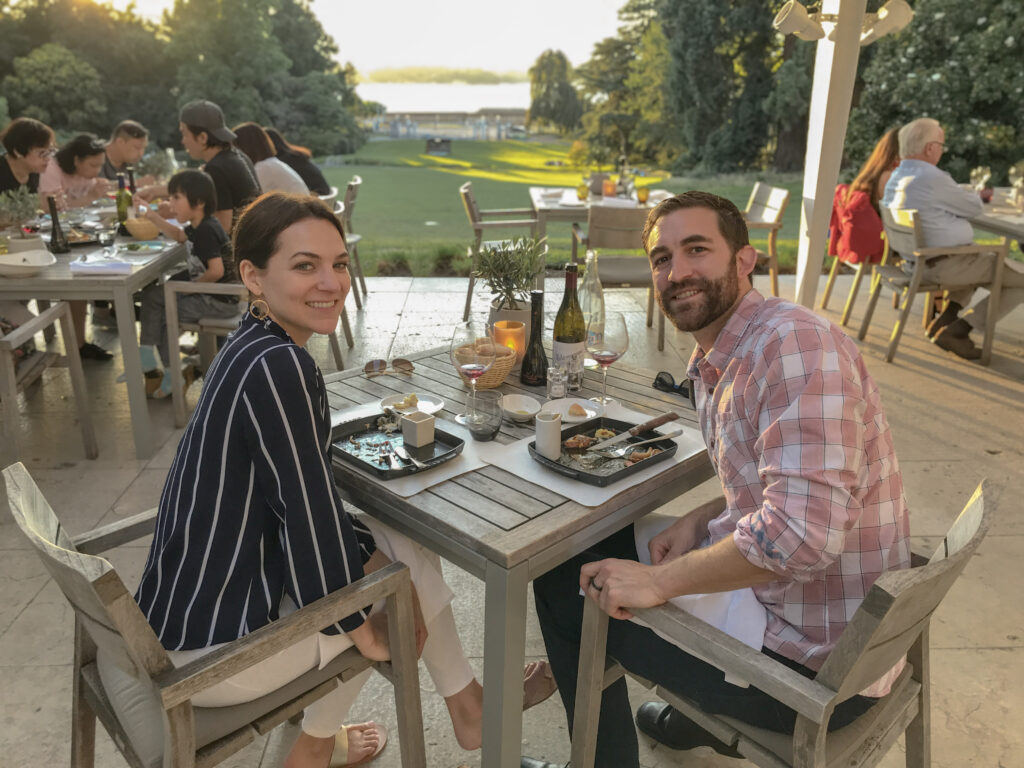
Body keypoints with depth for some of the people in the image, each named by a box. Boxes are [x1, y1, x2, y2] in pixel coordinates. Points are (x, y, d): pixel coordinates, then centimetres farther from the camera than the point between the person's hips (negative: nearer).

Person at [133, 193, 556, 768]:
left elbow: (306, 504, 7)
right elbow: (310, 516, -22)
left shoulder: (255, 347, 2)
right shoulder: (276, 367, -26)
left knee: (405, 545, 10)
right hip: (212, 647, -8)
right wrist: (363, 628, -8)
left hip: (205, 598, 8)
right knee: (408, 580, 8)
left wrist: (382, 567, 7)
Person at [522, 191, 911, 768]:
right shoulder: (719, 362, 6)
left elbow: (803, 531, -35)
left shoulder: (795, 341, -25)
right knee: (596, 543, 24)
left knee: (567, 585, 0)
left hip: (812, 661, -9)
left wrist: (659, 581, -23)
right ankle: (712, 719, 39)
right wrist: (702, 521, 0)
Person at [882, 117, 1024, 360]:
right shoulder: (933, 178, -22)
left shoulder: (895, 177, 7)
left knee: (985, 258, 36)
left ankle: (946, 318, 21)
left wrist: (965, 194, 14)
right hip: (943, 265, -10)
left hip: (915, 259, 10)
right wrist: (972, 194, 13)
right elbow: (975, 208, -9)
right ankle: (957, 331, -5)